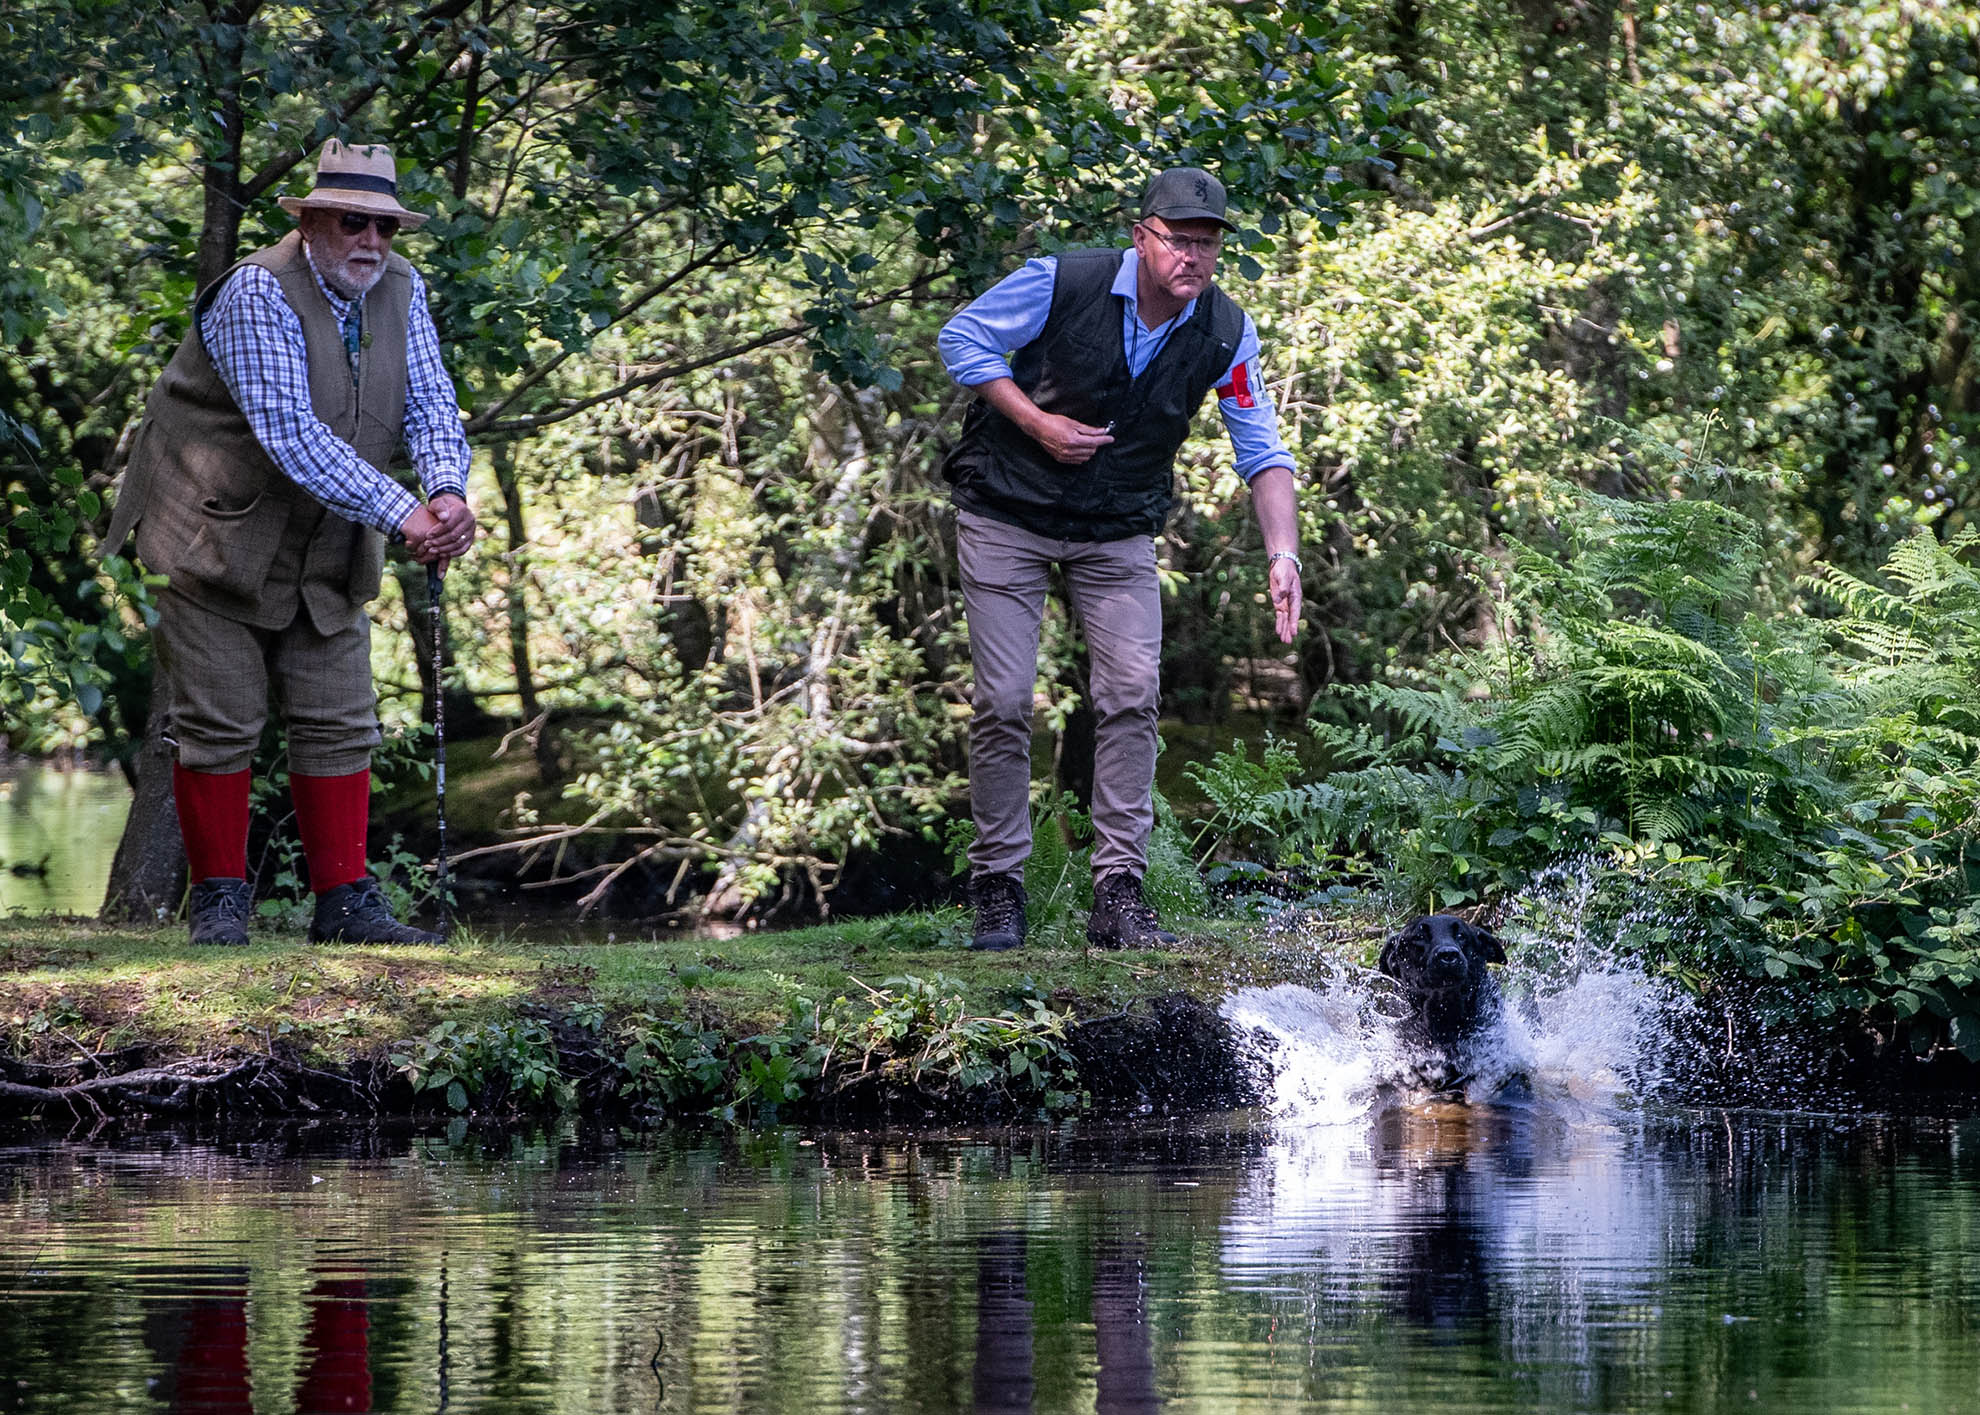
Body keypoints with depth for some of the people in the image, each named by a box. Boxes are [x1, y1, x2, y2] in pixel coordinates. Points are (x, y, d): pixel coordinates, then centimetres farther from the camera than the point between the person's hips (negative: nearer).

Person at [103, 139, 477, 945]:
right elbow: (290, 434, -30)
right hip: (219, 538, -6)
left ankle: (344, 902, 7)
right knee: (219, 722, -3)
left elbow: (430, 402, -6)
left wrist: (448, 493, -28)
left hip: (325, 558, 6)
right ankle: (219, 900, 7)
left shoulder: (400, 289, -1)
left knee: (338, 722, 3)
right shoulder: (258, 293, -22)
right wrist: (401, 517, -34)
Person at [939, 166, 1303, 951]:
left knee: (1131, 696, -10)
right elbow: (962, 337, -7)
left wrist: (1283, 554, -19)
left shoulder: (1227, 334, -10)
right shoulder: (1060, 283, -19)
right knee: (1004, 702, -6)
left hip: (1119, 531, 3)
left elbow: (1263, 453, -4)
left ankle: (1118, 894, -6)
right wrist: (1037, 422, -19)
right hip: (1007, 517, -3)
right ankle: (998, 888, 7)